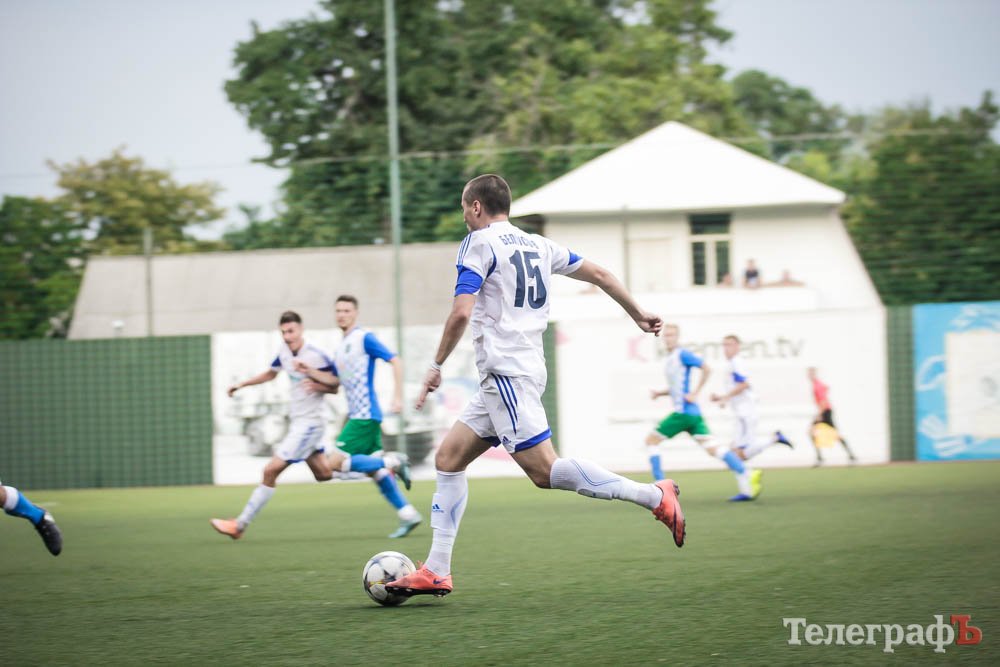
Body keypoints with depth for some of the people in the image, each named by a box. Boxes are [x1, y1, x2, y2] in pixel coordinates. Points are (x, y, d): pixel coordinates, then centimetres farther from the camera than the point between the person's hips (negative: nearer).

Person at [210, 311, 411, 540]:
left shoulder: (316, 357, -20)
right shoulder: (284, 350, 2)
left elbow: (336, 385, -10)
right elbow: (271, 373, 21)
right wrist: (242, 384, 15)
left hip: (309, 423, -9)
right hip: (297, 420, 9)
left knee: (271, 470, -11)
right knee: (323, 473, 18)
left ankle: (240, 525, -3)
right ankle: (390, 462, 25)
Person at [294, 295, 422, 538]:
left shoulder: (364, 338, -9)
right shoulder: (342, 347, 17)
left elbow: (395, 361, -14)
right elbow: (333, 379, 23)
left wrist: (397, 396, -20)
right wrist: (309, 371, 8)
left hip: (365, 415, -9)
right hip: (357, 415, 9)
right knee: (374, 470, 8)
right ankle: (407, 514, 9)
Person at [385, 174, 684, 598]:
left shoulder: (480, 243, -5)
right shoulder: (536, 245, 17)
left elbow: (462, 312, -16)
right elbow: (599, 275, 21)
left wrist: (436, 367, -6)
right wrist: (638, 315, 33)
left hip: (506, 372, -9)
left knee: (544, 470, -14)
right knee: (449, 458, 10)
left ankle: (654, 496, -17)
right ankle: (436, 571, 7)